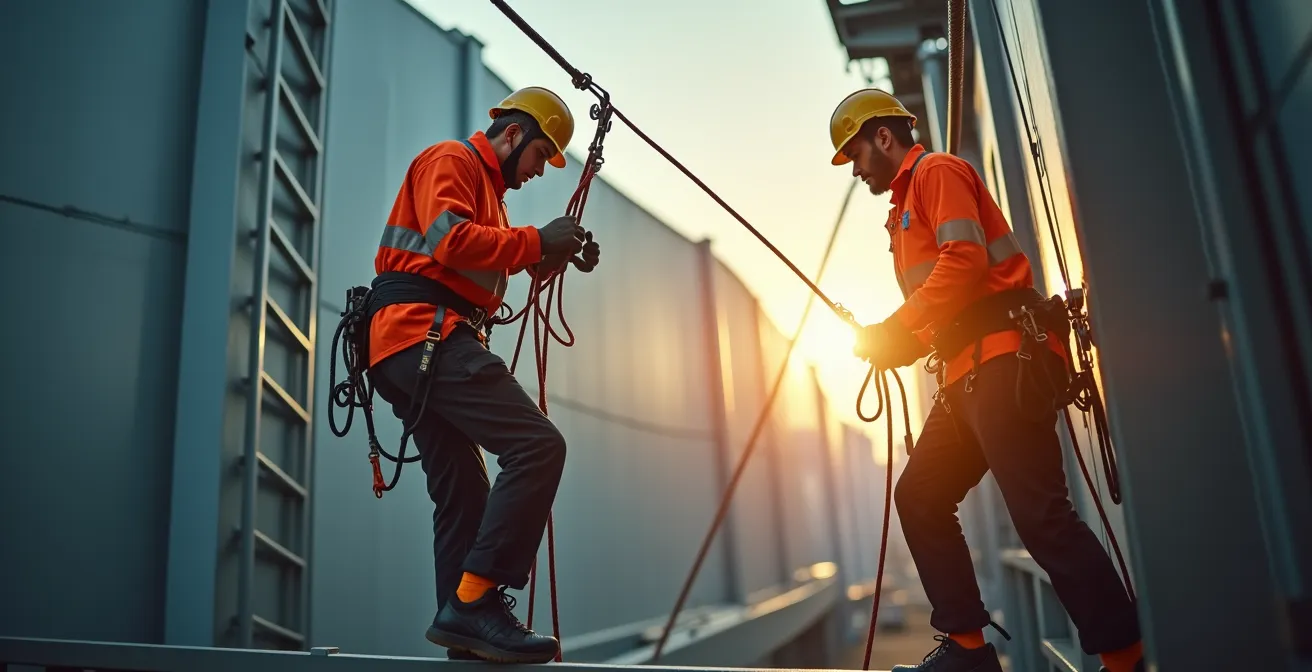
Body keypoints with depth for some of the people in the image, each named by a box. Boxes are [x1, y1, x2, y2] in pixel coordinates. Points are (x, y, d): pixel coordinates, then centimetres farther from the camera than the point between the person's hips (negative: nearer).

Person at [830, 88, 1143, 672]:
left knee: (1040, 514, -13)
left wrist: (893, 329, -13)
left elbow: (964, 259, -17)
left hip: (1002, 362, -10)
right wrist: (896, 343, 10)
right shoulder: (904, 212, 27)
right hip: (967, 373, 10)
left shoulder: (937, 171, 0)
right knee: (919, 495, 8)